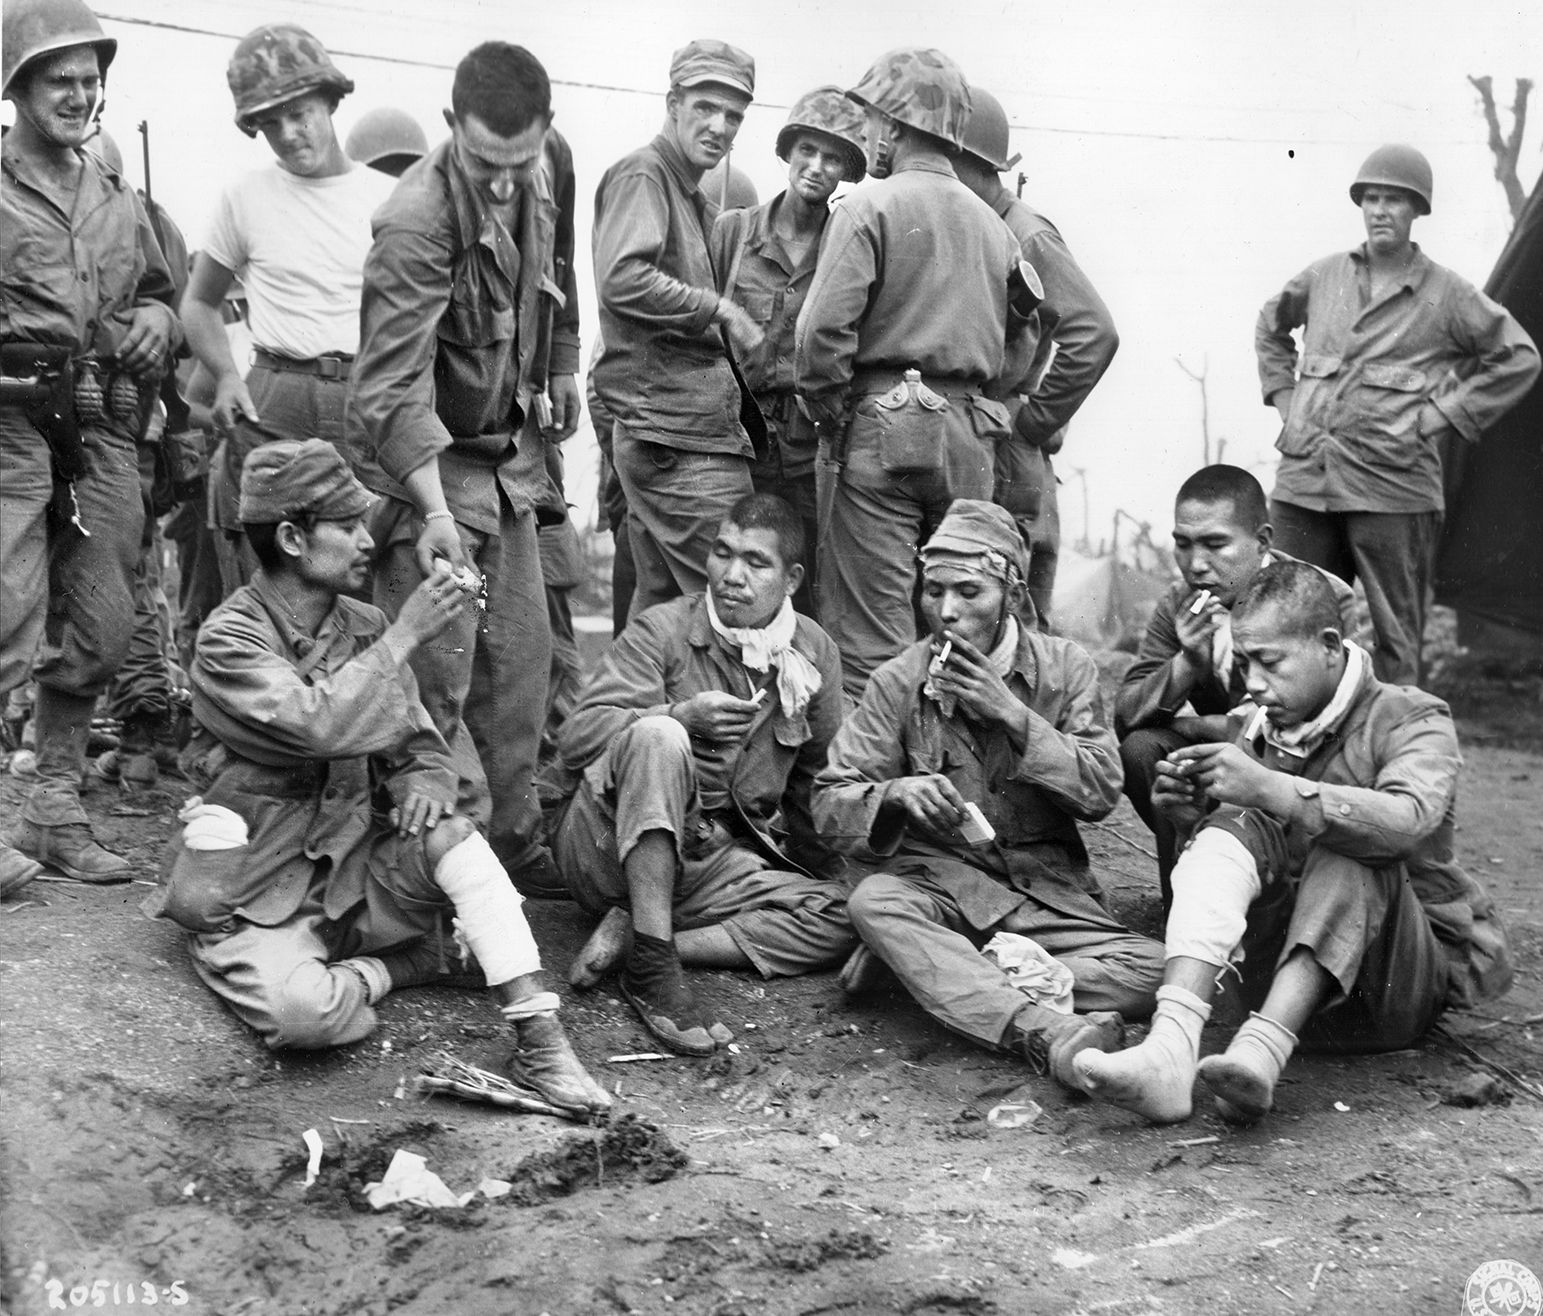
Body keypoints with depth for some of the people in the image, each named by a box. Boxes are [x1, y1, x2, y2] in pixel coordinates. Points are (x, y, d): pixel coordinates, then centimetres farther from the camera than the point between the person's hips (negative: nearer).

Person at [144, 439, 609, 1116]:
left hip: (350, 869, 5)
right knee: (306, 1009, -35)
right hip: (255, 895, -5)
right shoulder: (229, 639, -13)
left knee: (449, 834, -26)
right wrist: (404, 637, -25)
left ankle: (539, 1042, -25)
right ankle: (404, 963, -4)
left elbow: (421, 744, 9)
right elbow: (317, 724, -30)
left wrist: (424, 781, -15)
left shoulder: (366, 626, 5)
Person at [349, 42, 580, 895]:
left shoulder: (553, 162, -4)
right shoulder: (417, 223, -27)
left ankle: (514, 840, 23)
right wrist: (434, 510, -41)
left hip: (510, 451, 8)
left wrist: (560, 367, 20)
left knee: (520, 658, 12)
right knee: (438, 672, -7)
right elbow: (394, 386, -32)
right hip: (428, 460, -7)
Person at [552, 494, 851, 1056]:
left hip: (714, 863, 4)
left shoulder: (814, 653, 7)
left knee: (840, 917, -19)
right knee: (658, 737, -34)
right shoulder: (660, 632, -5)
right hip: (609, 852, -4)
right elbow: (575, 739, -14)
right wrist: (682, 716, -27)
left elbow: (819, 777, 15)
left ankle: (634, 936, -21)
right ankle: (653, 964, -35)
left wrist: (820, 858, 1)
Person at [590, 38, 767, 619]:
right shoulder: (642, 175, -7)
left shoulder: (697, 200, 23)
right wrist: (721, 310, -17)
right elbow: (623, 278, -23)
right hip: (680, 436, -10)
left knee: (660, 599, 13)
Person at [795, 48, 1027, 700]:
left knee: (870, 632, -4)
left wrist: (827, 408, -3)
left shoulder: (870, 207, -5)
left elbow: (823, 327, -13)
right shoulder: (994, 226, 14)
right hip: (970, 436, 6)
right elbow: (1015, 343, 14)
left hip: (880, 427, -6)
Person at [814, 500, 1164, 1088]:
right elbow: (831, 802, -3)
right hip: (938, 880, -1)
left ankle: (948, 977, -25)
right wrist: (895, 795, -25)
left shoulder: (1065, 668, 2)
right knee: (872, 901, -35)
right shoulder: (898, 682, 0)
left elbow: (1102, 790, -6)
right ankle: (1039, 1026, -49)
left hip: (1047, 888, 1)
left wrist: (1014, 716, -16)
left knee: (1152, 971, -24)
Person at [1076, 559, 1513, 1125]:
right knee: (1234, 827, -21)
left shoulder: (1411, 718, -8)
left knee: (1349, 857, -30)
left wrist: (1271, 789, -39)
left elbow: (1407, 820, -31)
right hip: (1285, 979, 4)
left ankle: (1261, 1051, -46)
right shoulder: (1255, 725, 7)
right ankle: (1170, 1050, -43)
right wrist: (1195, 813, -12)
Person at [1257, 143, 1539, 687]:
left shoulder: (1447, 294, 1)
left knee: (1396, 634, 0)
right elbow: (1270, 327, 30)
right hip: (1303, 480, 3)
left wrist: (1443, 414, 0)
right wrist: (1284, 394, 17)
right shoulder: (1323, 275, 11)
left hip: (1391, 488, -3)